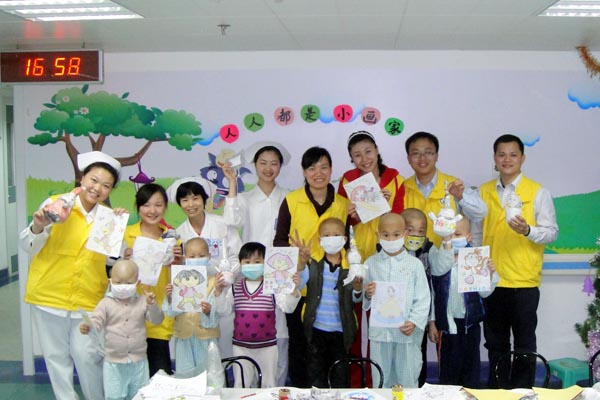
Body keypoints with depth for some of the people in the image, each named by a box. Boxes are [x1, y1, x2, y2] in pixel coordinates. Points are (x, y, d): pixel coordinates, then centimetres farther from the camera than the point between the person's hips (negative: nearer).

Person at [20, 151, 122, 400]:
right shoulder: (56, 204, -3)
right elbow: (28, 247, -3)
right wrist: (38, 227, -23)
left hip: (88, 299, 1)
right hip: (49, 295, -1)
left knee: (87, 355, 0)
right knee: (56, 356, 8)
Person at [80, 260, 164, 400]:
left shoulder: (142, 302, 0)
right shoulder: (106, 303, -4)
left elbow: (157, 320, -4)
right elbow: (96, 322, -12)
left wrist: (152, 305, -22)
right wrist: (87, 328, -34)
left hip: (139, 362, 2)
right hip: (114, 363, -2)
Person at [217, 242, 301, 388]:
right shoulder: (235, 289, 2)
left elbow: (287, 307, -14)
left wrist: (293, 290, -31)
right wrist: (219, 291, -13)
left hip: (267, 346, -2)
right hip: (241, 346, 2)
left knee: (268, 384, 13)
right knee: (240, 384, 15)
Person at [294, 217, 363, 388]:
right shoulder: (313, 265, -2)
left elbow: (356, 299, -5)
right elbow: (299, 283, -19)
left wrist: (357, 288, -28)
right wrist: (302, 262, -36)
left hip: (340, 331, 0)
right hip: (316, 329, 0)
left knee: (340, 375, 12)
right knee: (316, 375, 12)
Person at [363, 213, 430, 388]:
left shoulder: (414, 264, 0)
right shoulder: (371, 263, 3)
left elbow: (423, 298, -1)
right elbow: (365, 300, 7)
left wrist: (414, 322, -12)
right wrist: (367, 294, -15)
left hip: (407, 331, -1)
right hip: (379, 331, 1)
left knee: (408, 380, 8)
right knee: (380, 381, 11)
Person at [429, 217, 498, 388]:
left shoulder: (475, 259, -5)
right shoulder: (437, 254, -6)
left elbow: (484, 292, -4)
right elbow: (440, 268, -30)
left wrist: (490, 273, -19)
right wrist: (446, 242, -36)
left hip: (470, 322, 1)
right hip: (447, 322, -1)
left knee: (470, 365, 13)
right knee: (448, 367, 9)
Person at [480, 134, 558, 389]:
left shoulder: (538, 192, -2)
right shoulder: (484, 192, 7)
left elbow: (552, 232, -5)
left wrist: (527, 230, -23)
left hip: (524, 281, -3)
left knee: (524, 341, 7)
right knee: (495, 342, 14)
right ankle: (496, 391, 27)